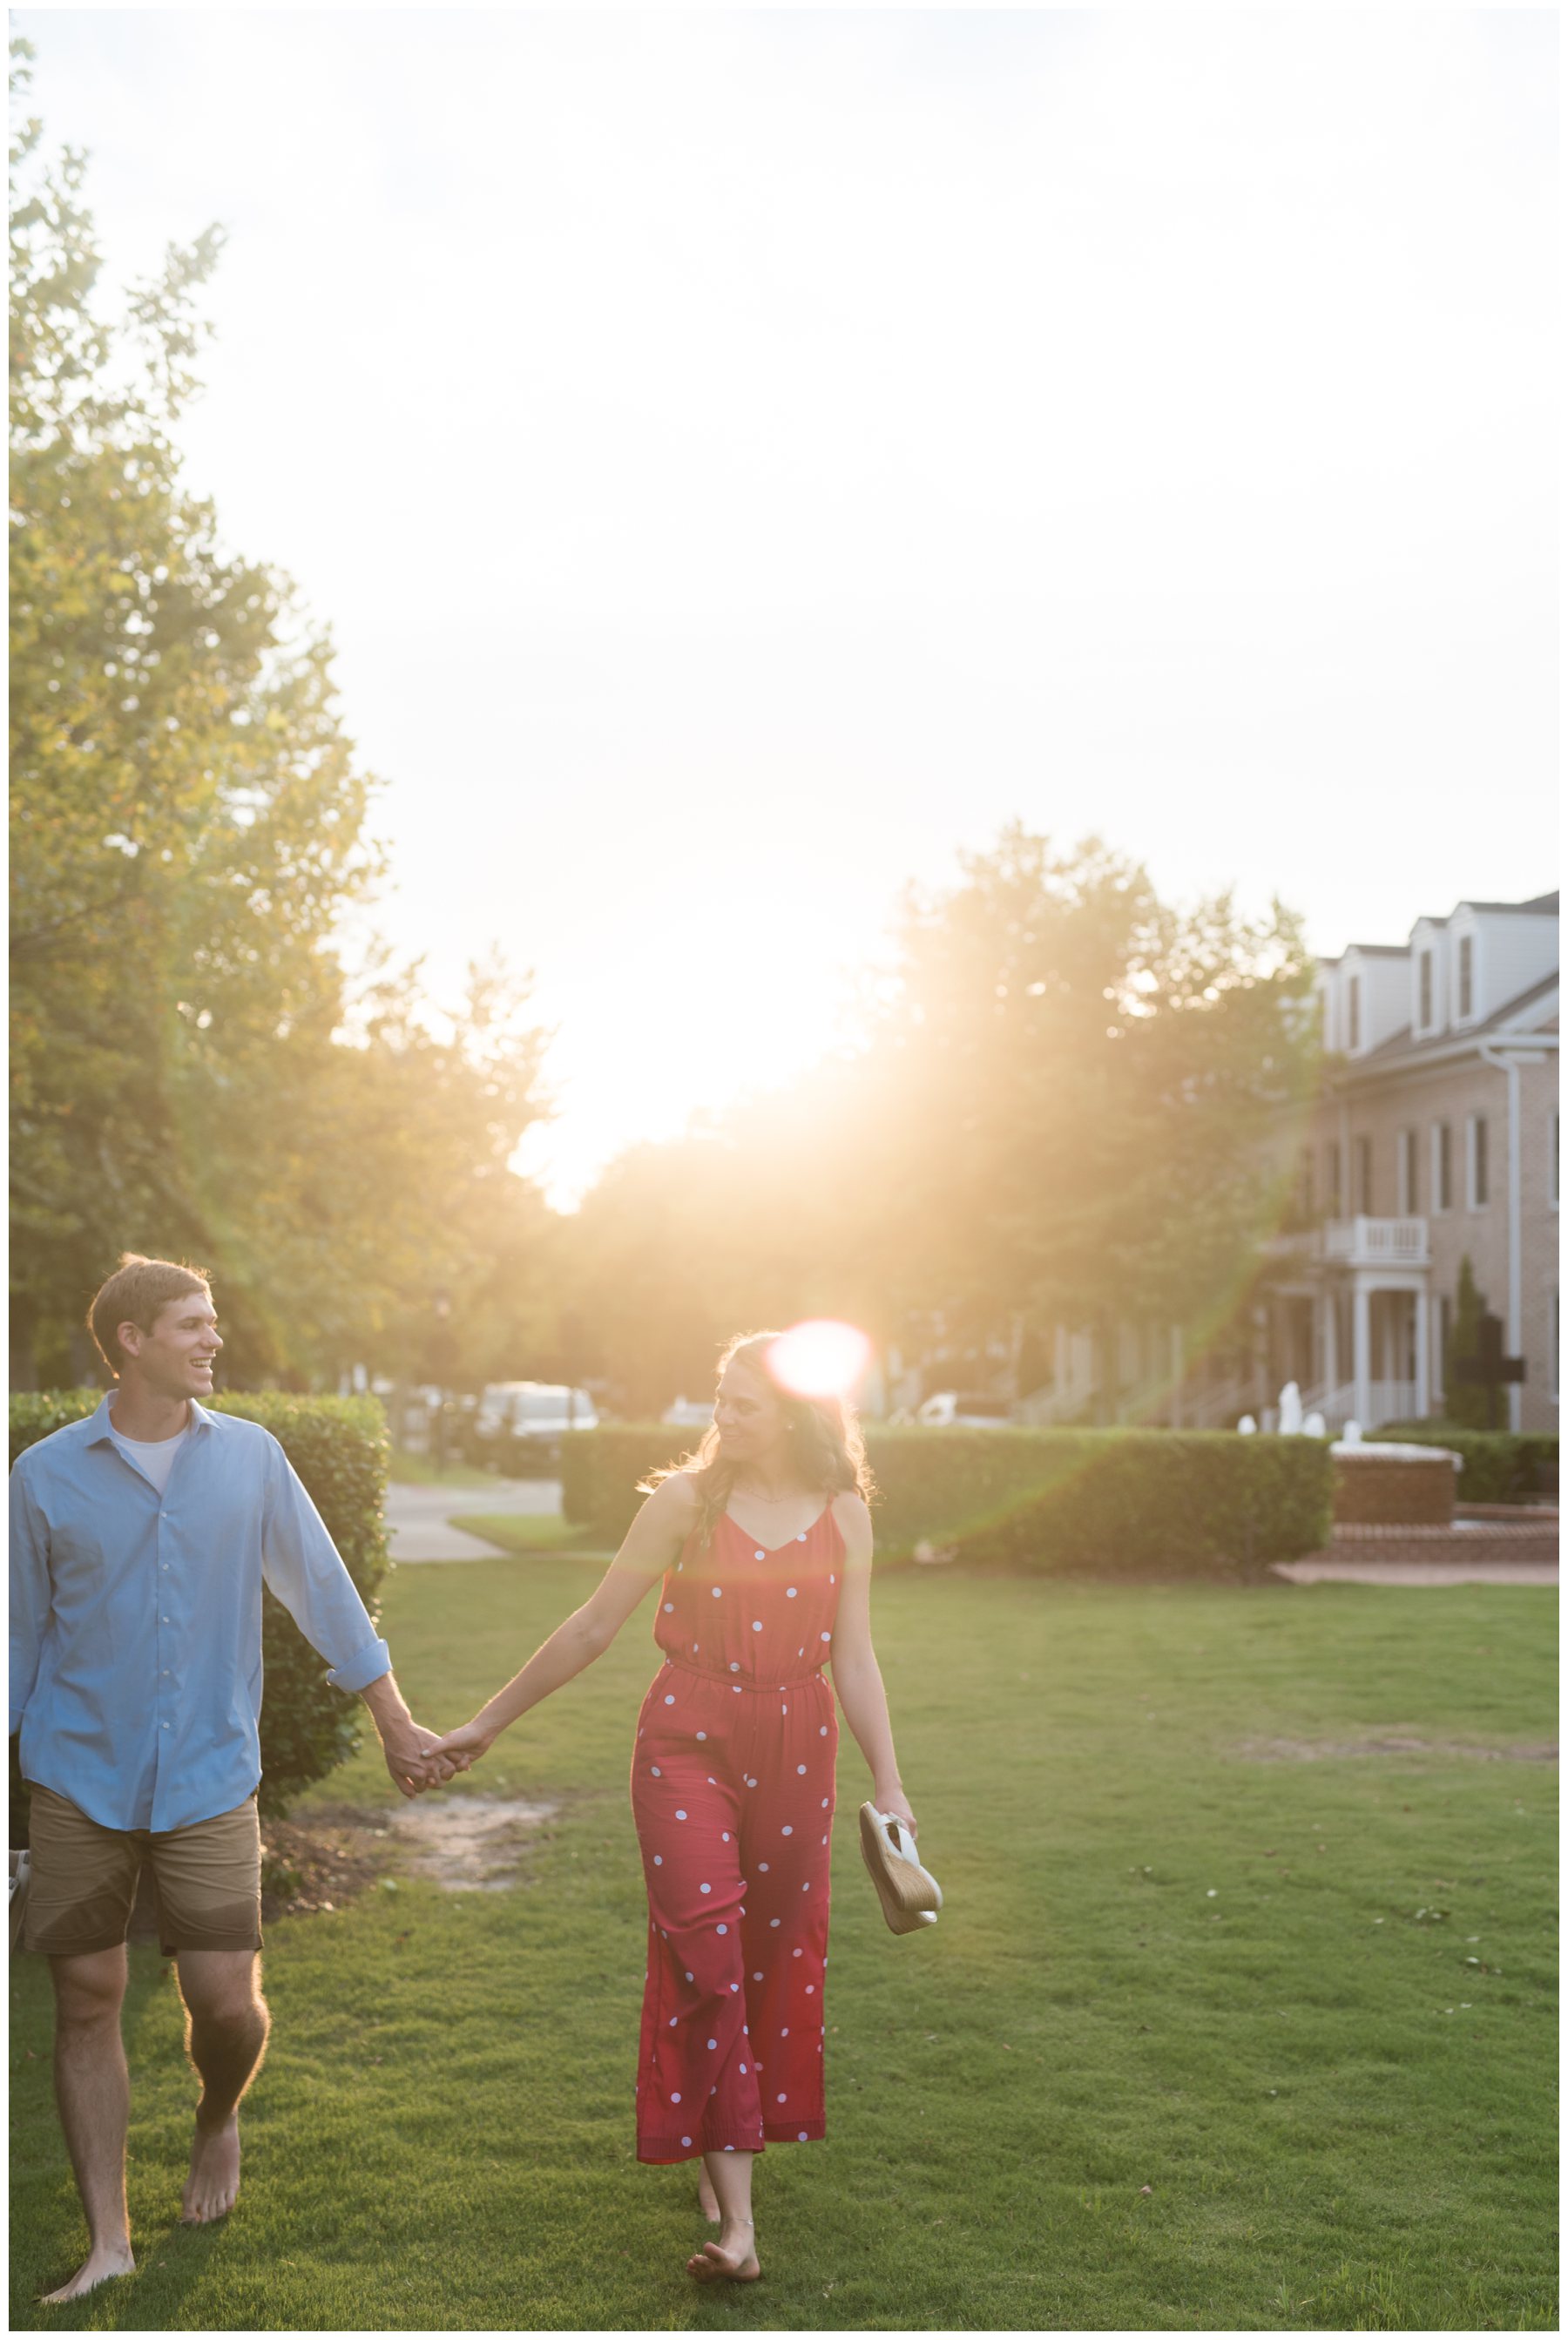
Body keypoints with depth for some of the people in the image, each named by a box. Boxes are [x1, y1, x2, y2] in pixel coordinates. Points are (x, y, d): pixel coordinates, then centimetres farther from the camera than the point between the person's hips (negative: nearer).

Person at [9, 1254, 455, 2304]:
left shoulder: (250, 1457, 0)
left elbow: (325, 1594, 6)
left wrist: (398, 1726, 6)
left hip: (209, 1778, 0)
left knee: (226, 1998, -4)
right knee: (87, 2000, 3)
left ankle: (218, 2120, 31)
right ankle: (109, 2244, 16)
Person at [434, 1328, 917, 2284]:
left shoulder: (844, 1514, 3)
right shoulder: (688, 1499, -3)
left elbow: (854, 1658, 6)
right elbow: (594, 1628, 1)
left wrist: (889, 1784, 2)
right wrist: (490, 1721, 3)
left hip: (795, 1750, 3)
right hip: (689, 1738, -3)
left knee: (778, 1953, 8)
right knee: (705, 1949, -11)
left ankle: (727, 2146, 31)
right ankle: (736, 2221, -10)